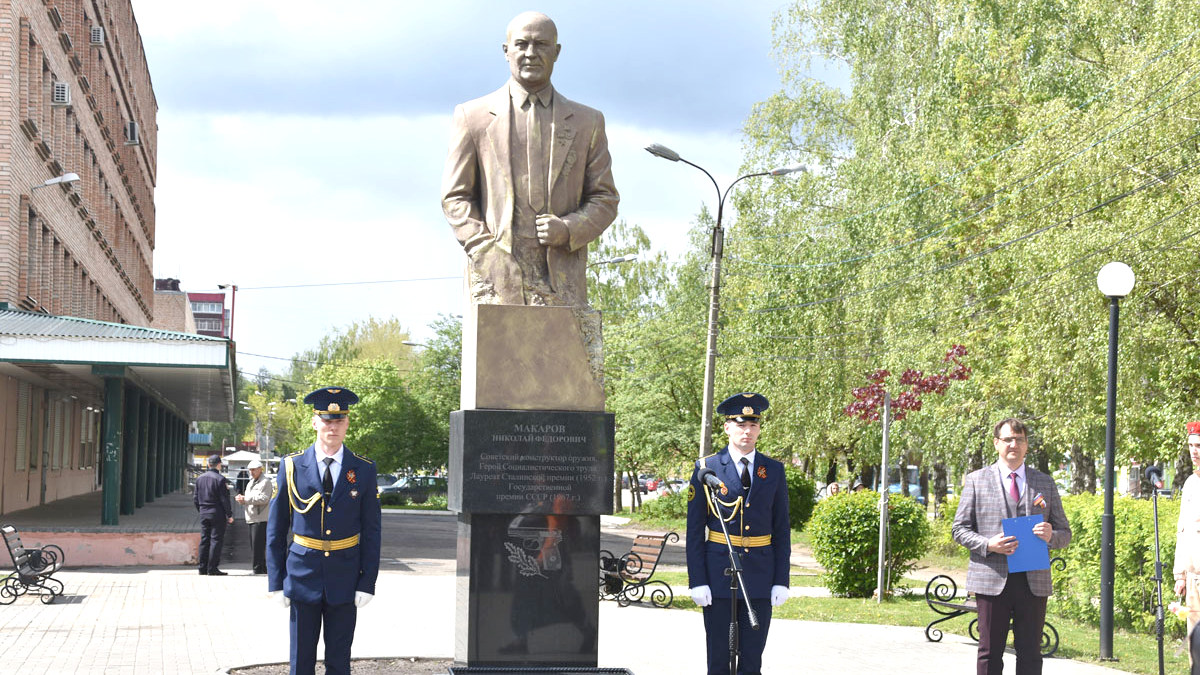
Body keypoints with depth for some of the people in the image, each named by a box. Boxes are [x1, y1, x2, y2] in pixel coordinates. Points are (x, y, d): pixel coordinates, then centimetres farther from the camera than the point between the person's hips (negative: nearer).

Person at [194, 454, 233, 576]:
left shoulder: (200, 478, 8)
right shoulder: (220, 479, -12)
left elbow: (196, 498, 13)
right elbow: (224, 499, -12)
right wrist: (229, 515, -6)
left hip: (204, 514, 6)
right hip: (217, 513, -6)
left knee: (204, 540, 10)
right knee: (216, 540, -3)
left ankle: (203, 568, 11)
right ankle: (212, 569, -6)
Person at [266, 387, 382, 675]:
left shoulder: (363, 470, 2)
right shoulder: (292, 467, 0)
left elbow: (371, 532, 3)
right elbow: (275, 530, 4)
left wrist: (367, 583, -3)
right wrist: (276, 582, -1)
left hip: (344, 582, 0)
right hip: (303, 576, 0)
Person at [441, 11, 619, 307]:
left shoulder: (587, 122, 16)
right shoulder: (473, 116, 12)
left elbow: (604, 200, 15)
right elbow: (455, 197, 10)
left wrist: (569, 229, -6)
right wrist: (486, 252, -5)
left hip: (562, 282, 1)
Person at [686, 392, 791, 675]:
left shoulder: (774, 470, 8)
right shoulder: (707, 469, 0)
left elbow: (782, 529, 9)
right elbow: (695, 529, 0)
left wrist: (782, 580, 2)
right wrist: (697, 581, -7)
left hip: (760, 576, 2)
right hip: (718, 573, -2)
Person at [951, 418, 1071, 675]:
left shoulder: (1046, 483, 14)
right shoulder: (976, 480, 8)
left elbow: (1065, 532, 15)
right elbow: (959, 528, 6)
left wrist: (1051, 536, -10)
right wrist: (987, 545, -13)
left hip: (1034, 581, 2)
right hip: (992, 579, -2)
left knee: (1030, 653, 3)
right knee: (990, 653, 1)